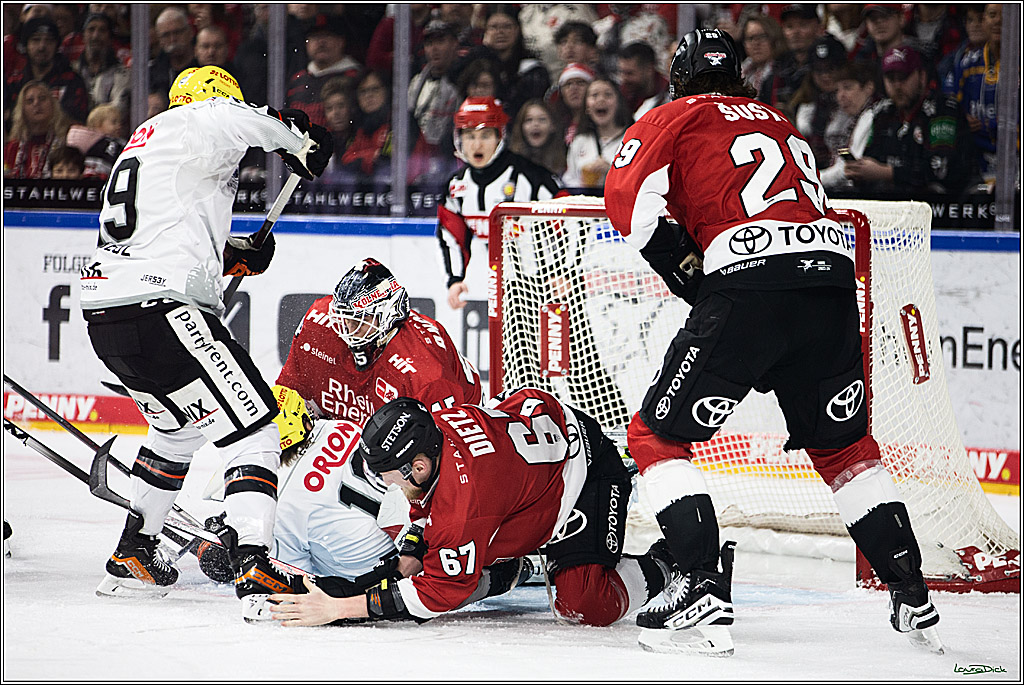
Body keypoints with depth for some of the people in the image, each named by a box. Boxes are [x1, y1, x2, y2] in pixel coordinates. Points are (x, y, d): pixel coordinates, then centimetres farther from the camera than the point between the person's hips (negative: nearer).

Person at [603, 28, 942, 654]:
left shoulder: (676, 117, 14)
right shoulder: (781, 124, 32)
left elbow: (629, 195, -2)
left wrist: (682, 265, 7)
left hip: (751, 282, -6)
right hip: (834, 276, 6)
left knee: (658, 435, 5)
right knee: (845, 445, 23)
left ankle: (704, 587, -9)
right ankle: (912, 595, 18)